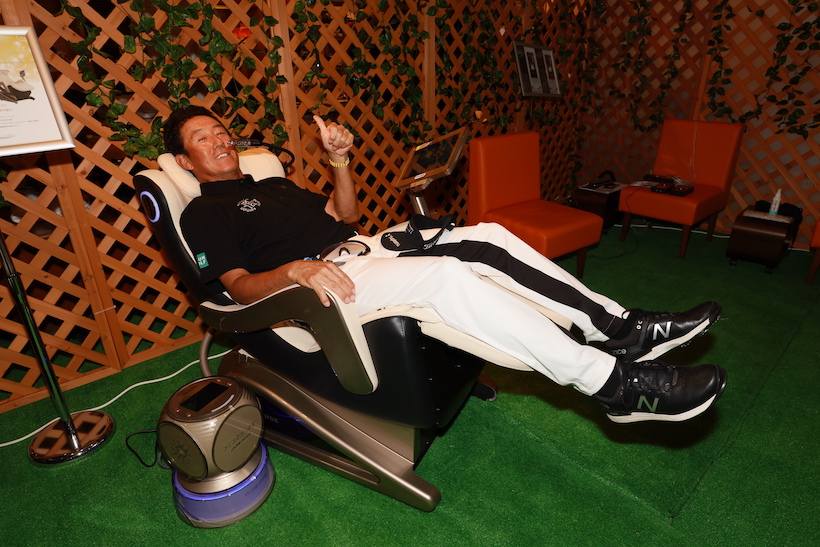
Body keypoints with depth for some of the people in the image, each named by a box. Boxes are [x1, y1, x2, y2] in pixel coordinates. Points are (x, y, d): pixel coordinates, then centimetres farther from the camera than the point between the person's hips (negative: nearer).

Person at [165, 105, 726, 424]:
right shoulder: (204, 213, 7)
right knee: (447, 273, -33)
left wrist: (340, 161, 8)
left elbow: (345, 215, 24)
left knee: (486, 237, -11)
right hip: (315, 288, -7)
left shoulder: (274, 182, 28)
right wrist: (295, 270, -28)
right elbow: (239, 286, -8)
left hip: (362, 249, 8)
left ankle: (620, 328, -10)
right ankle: (617, 383, -29)